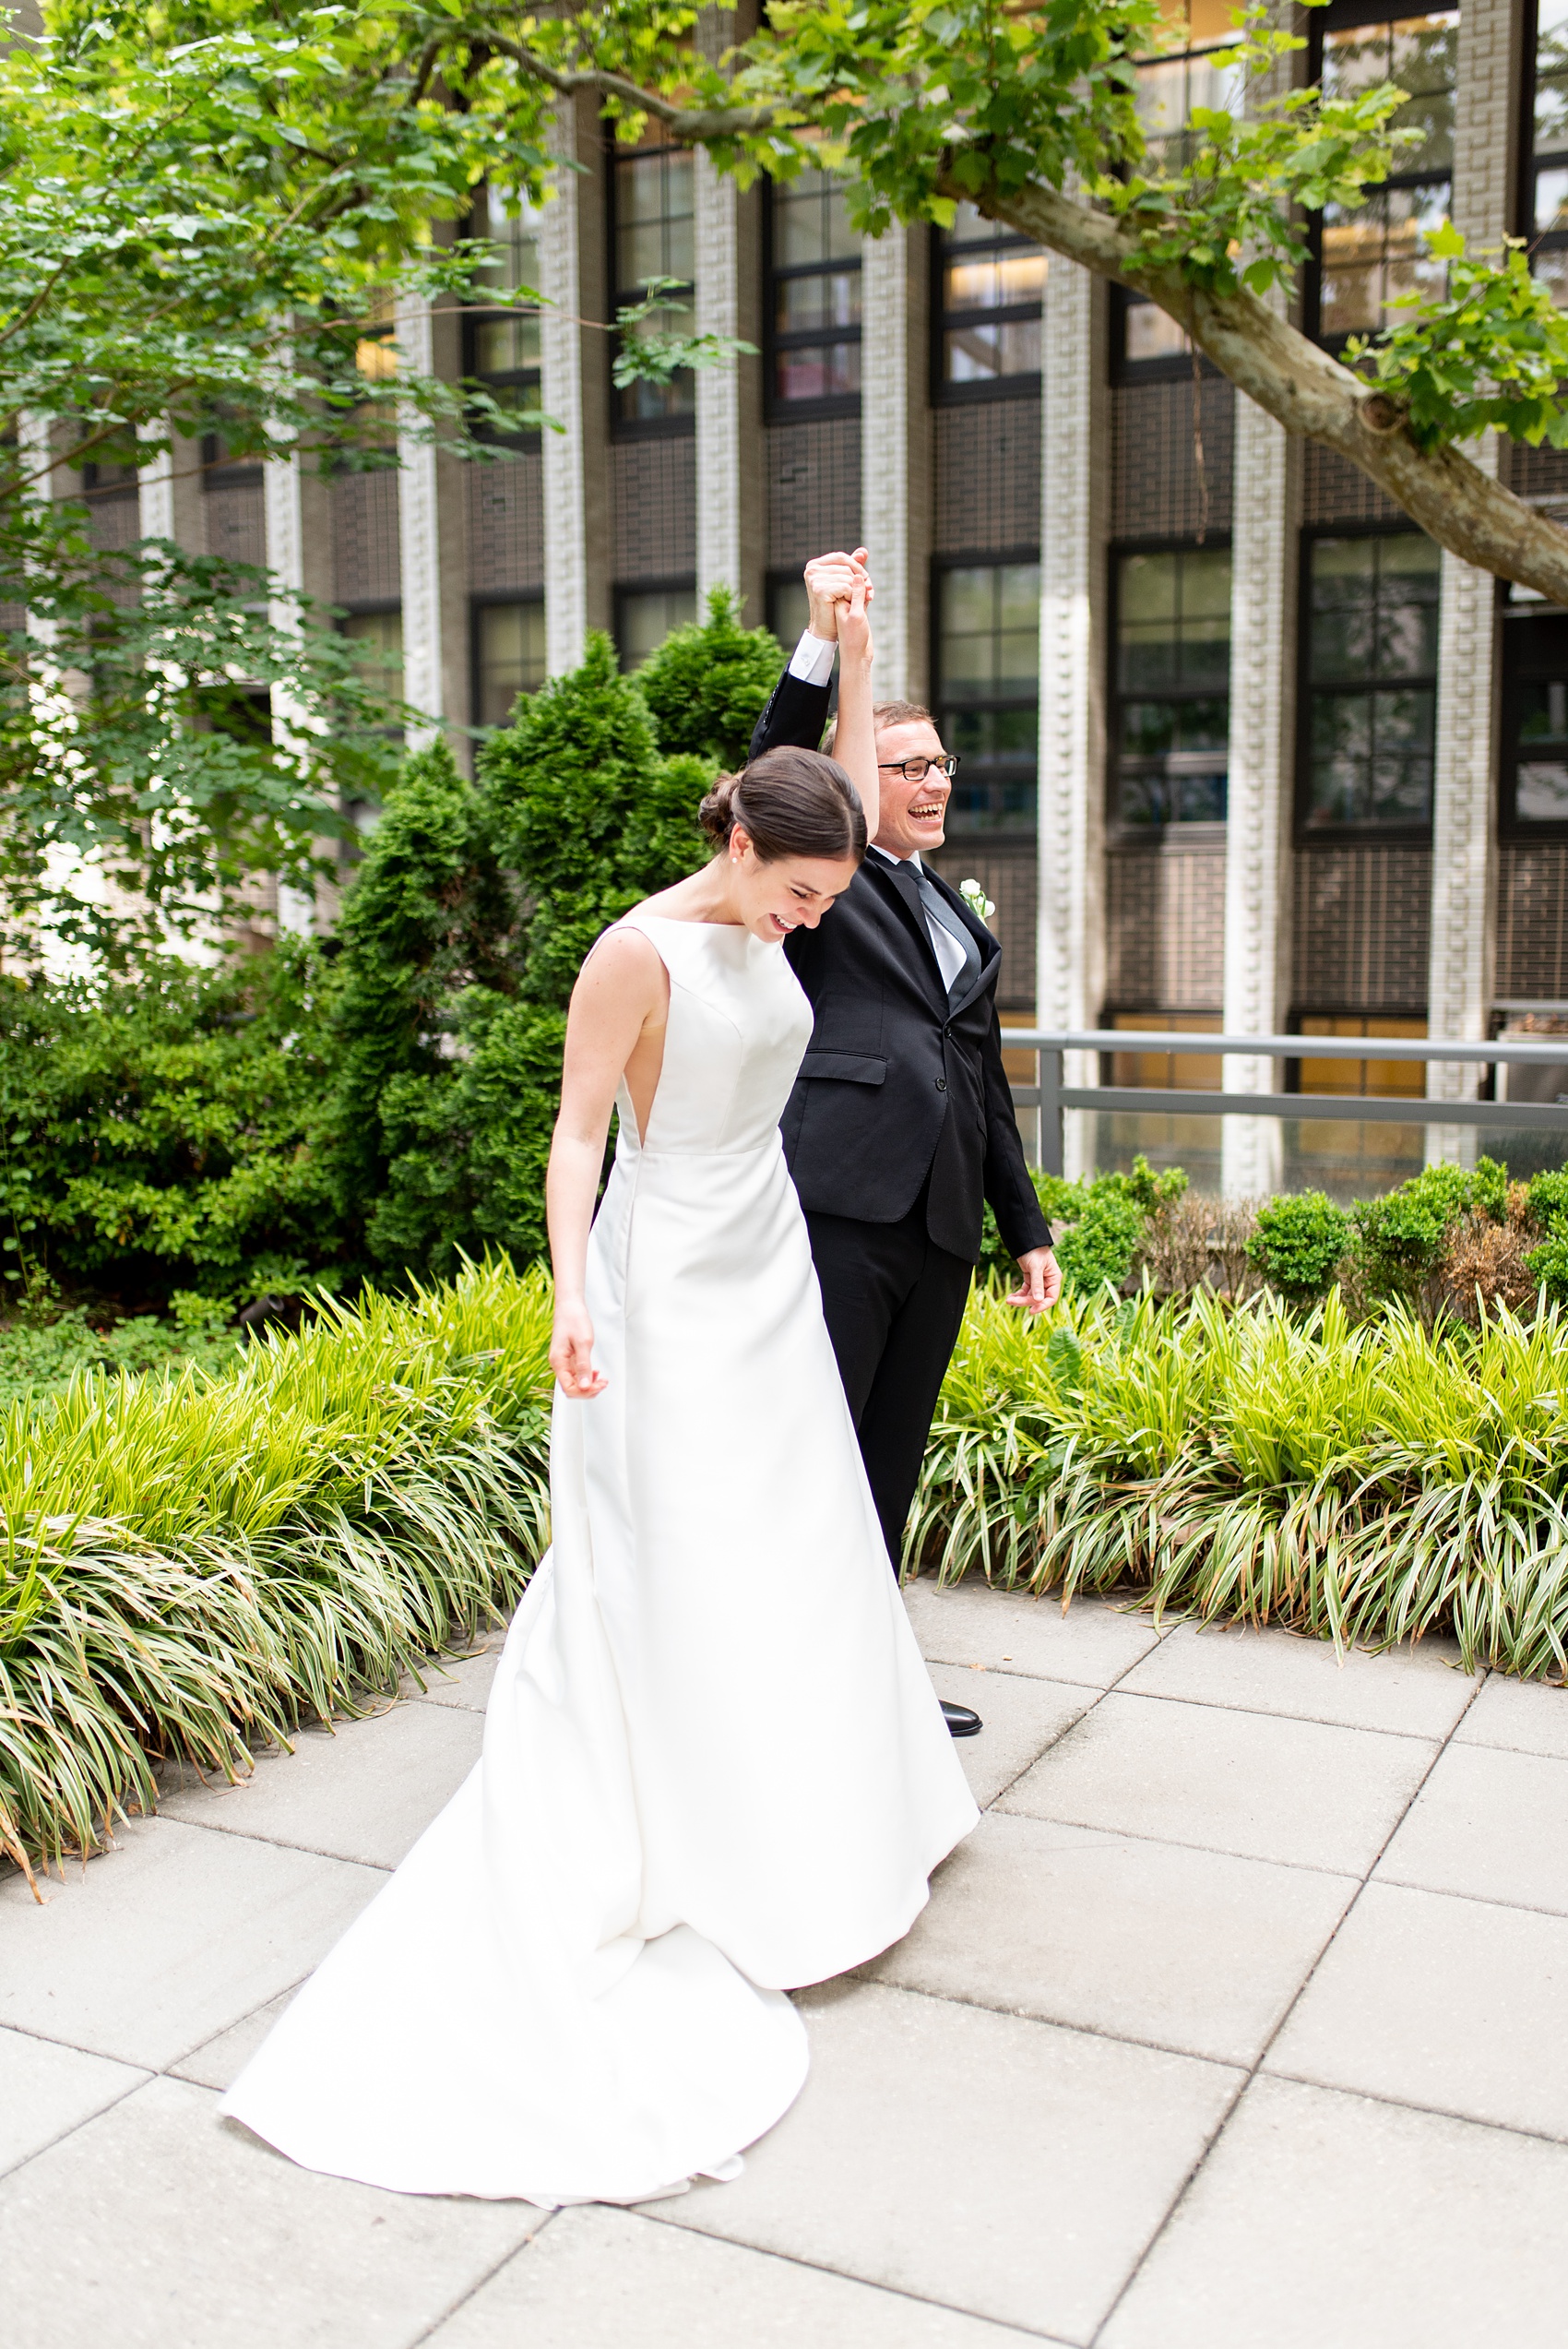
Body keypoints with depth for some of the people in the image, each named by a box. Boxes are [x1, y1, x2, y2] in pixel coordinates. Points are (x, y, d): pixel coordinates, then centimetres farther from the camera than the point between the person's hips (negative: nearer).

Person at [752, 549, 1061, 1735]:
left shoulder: (963, 922, 23)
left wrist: (1029, 1231, 22)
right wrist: (821, 639, -26)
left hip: (939, 1227, 7)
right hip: (840, 1208, -7)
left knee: (891, 1468, 14)